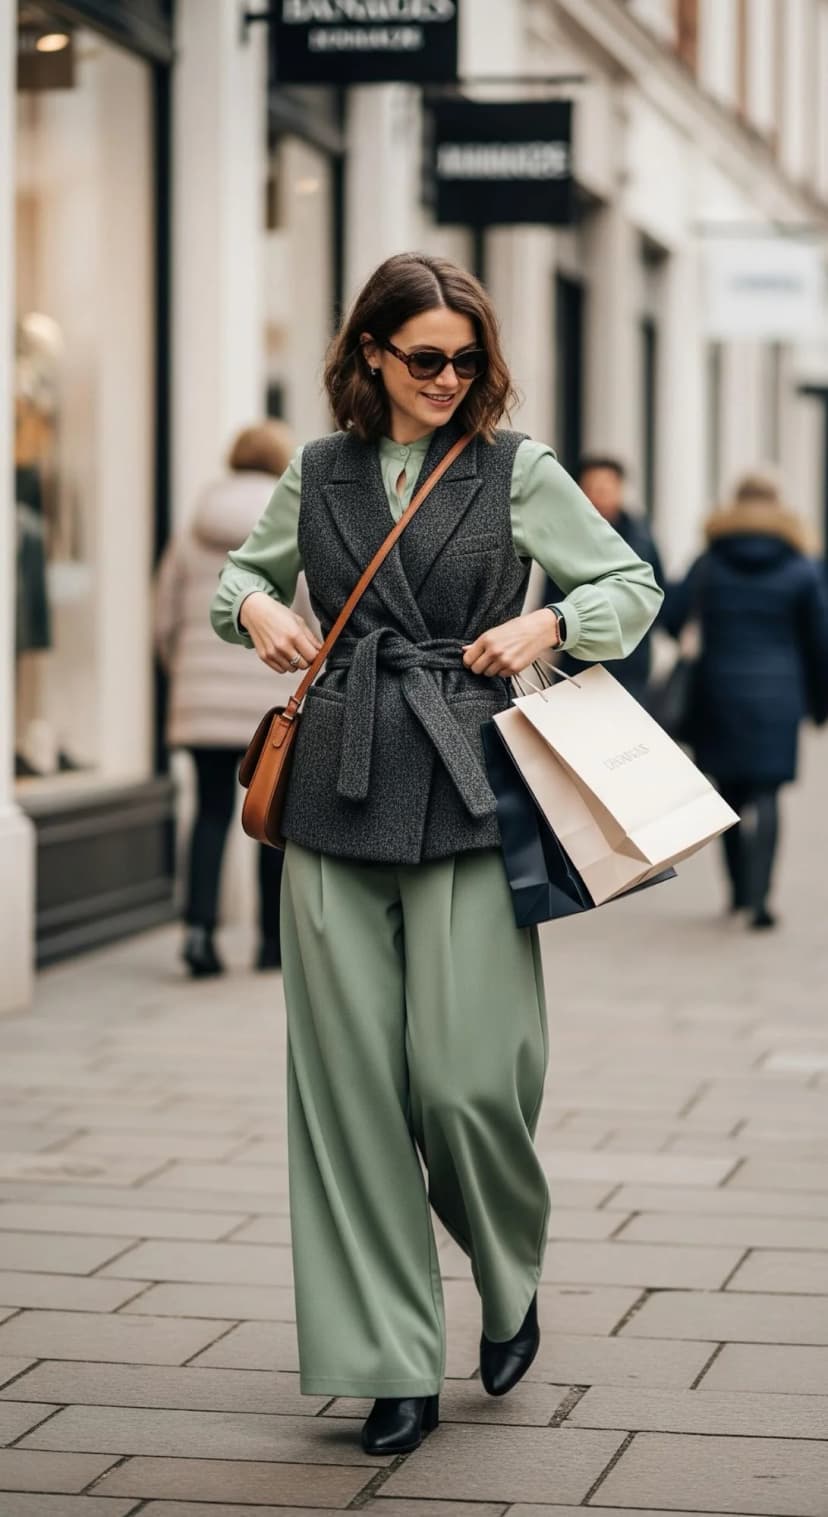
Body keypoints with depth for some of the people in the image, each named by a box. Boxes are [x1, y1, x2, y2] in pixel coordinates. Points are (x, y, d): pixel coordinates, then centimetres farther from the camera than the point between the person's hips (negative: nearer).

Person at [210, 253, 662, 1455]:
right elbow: (245, 571, 26)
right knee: (351, 1082, 0)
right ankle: (393, 1366, 10)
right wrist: (253, 607, 4)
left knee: (464, 1078, -7)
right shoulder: (318, 475, 10)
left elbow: (634, 587, 9)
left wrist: (550, 624, -9)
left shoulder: (517, 472, 3)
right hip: (336, 796, 3)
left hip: (466, 793, -3)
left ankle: (513, 1286, 24)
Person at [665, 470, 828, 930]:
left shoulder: (709, 565, 0)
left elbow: (671, 618, -1)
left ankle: (740, 888, 19)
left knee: (730, 789, 15)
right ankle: (758, 896, -15)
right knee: (765, 795, -2)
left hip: (719, 693, 1)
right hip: (778, 696, -1)